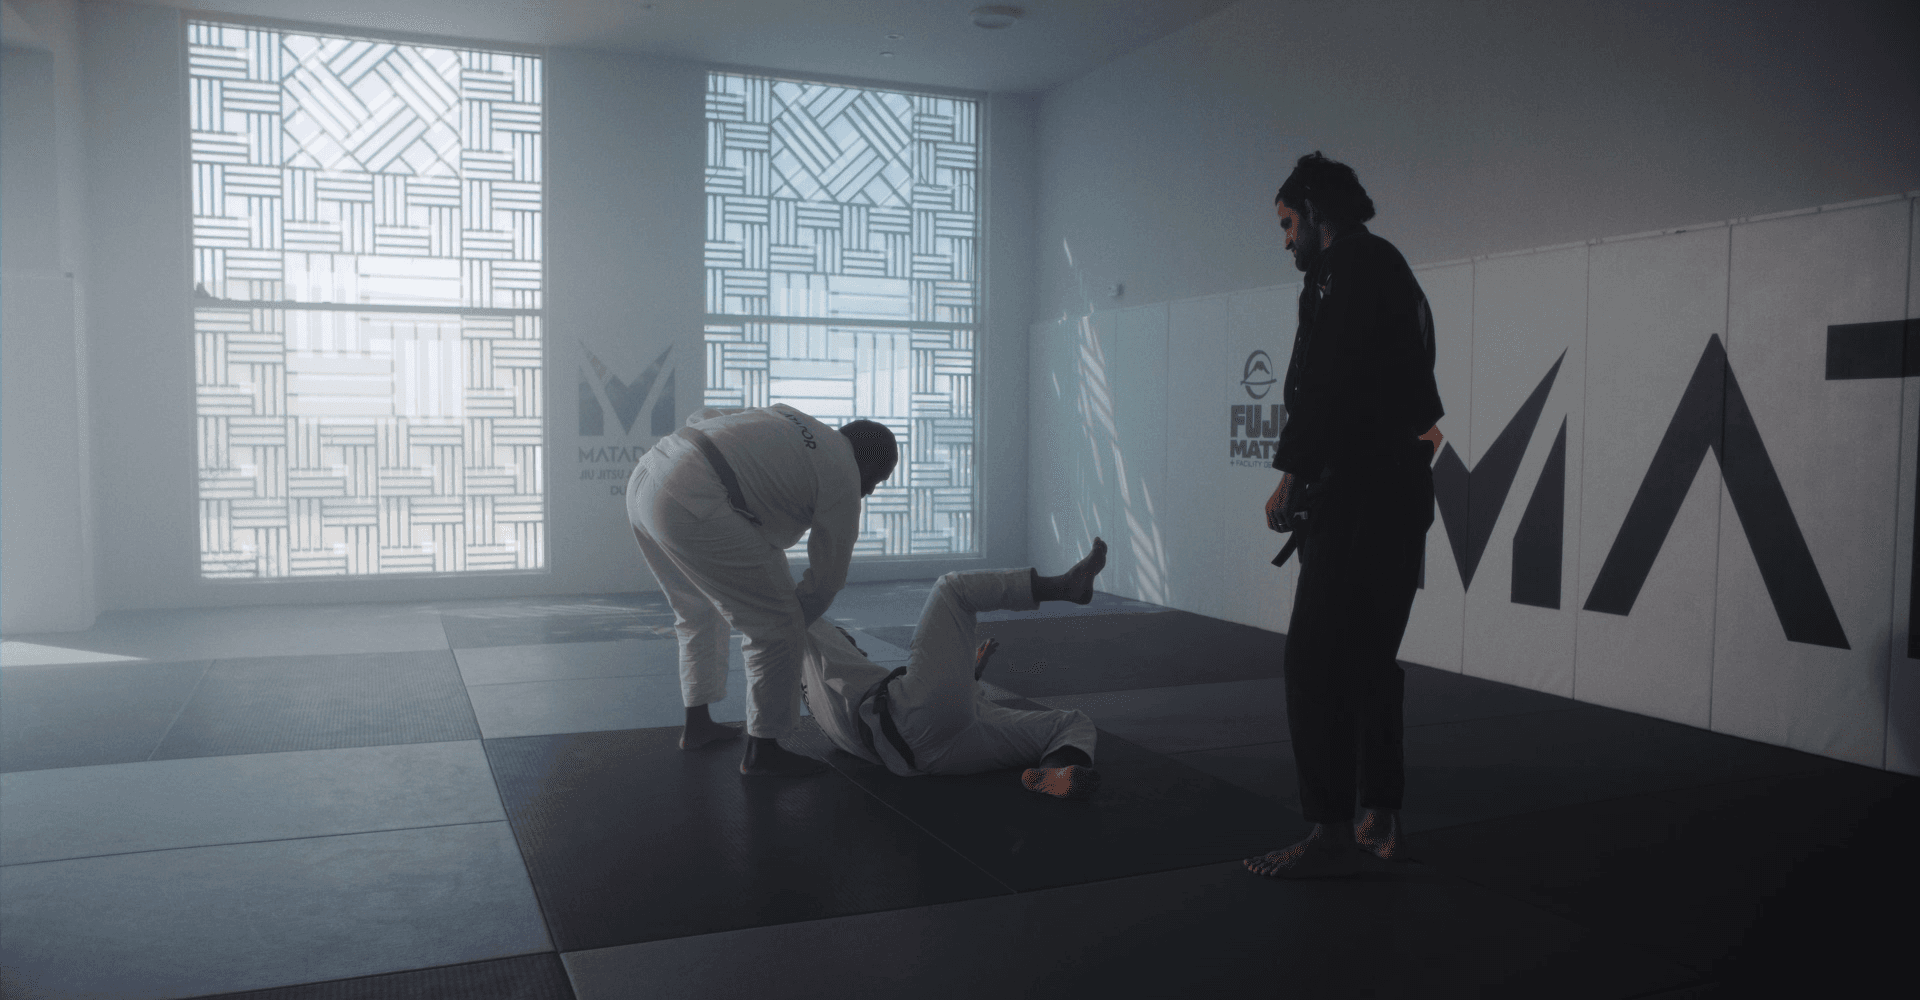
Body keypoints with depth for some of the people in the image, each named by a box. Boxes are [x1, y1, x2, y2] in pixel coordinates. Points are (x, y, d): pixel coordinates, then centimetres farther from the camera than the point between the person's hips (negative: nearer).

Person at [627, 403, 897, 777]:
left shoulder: (785, 416, 25)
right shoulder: (843, 480, 3)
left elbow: (700, 418, 26)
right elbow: (827, 577, 9)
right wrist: (799, 621, 24)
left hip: (644, 479, 10)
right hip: (692, 506, -10)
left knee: (699, 613, 28)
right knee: (775, 626, 1)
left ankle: (697, 725, 40)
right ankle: (761, 751, 11)